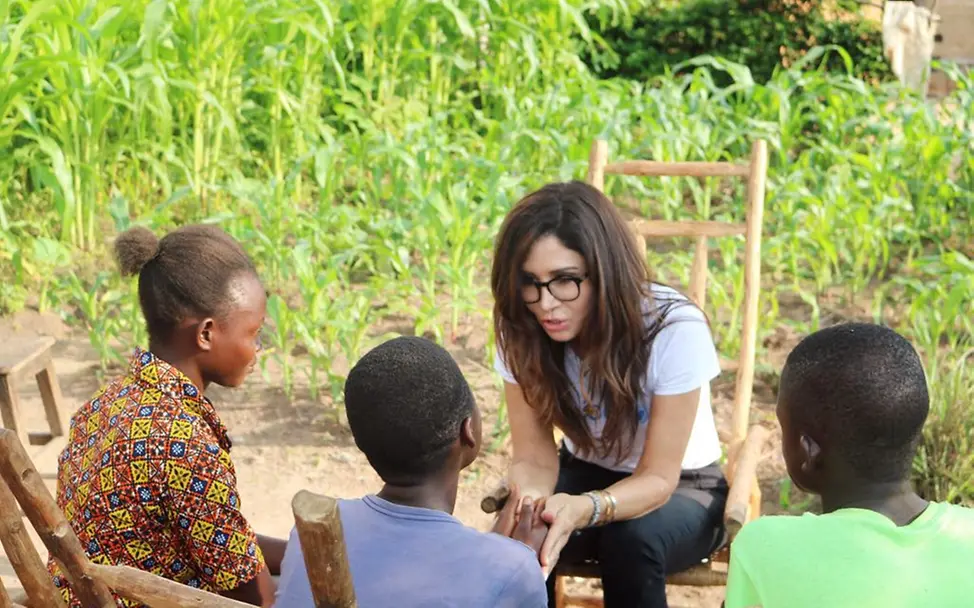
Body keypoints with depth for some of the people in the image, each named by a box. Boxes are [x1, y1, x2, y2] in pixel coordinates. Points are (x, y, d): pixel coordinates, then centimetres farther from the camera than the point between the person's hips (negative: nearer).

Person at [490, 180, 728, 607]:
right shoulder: (522, 331, -19)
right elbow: (534, 458, -16)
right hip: (585, 473, 3)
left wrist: (585, 509, -47)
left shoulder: (675, 329, -30)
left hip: (681, 487, -2)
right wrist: (529, 500, -41)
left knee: (631, 539, -34)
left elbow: (658, 478, -26)